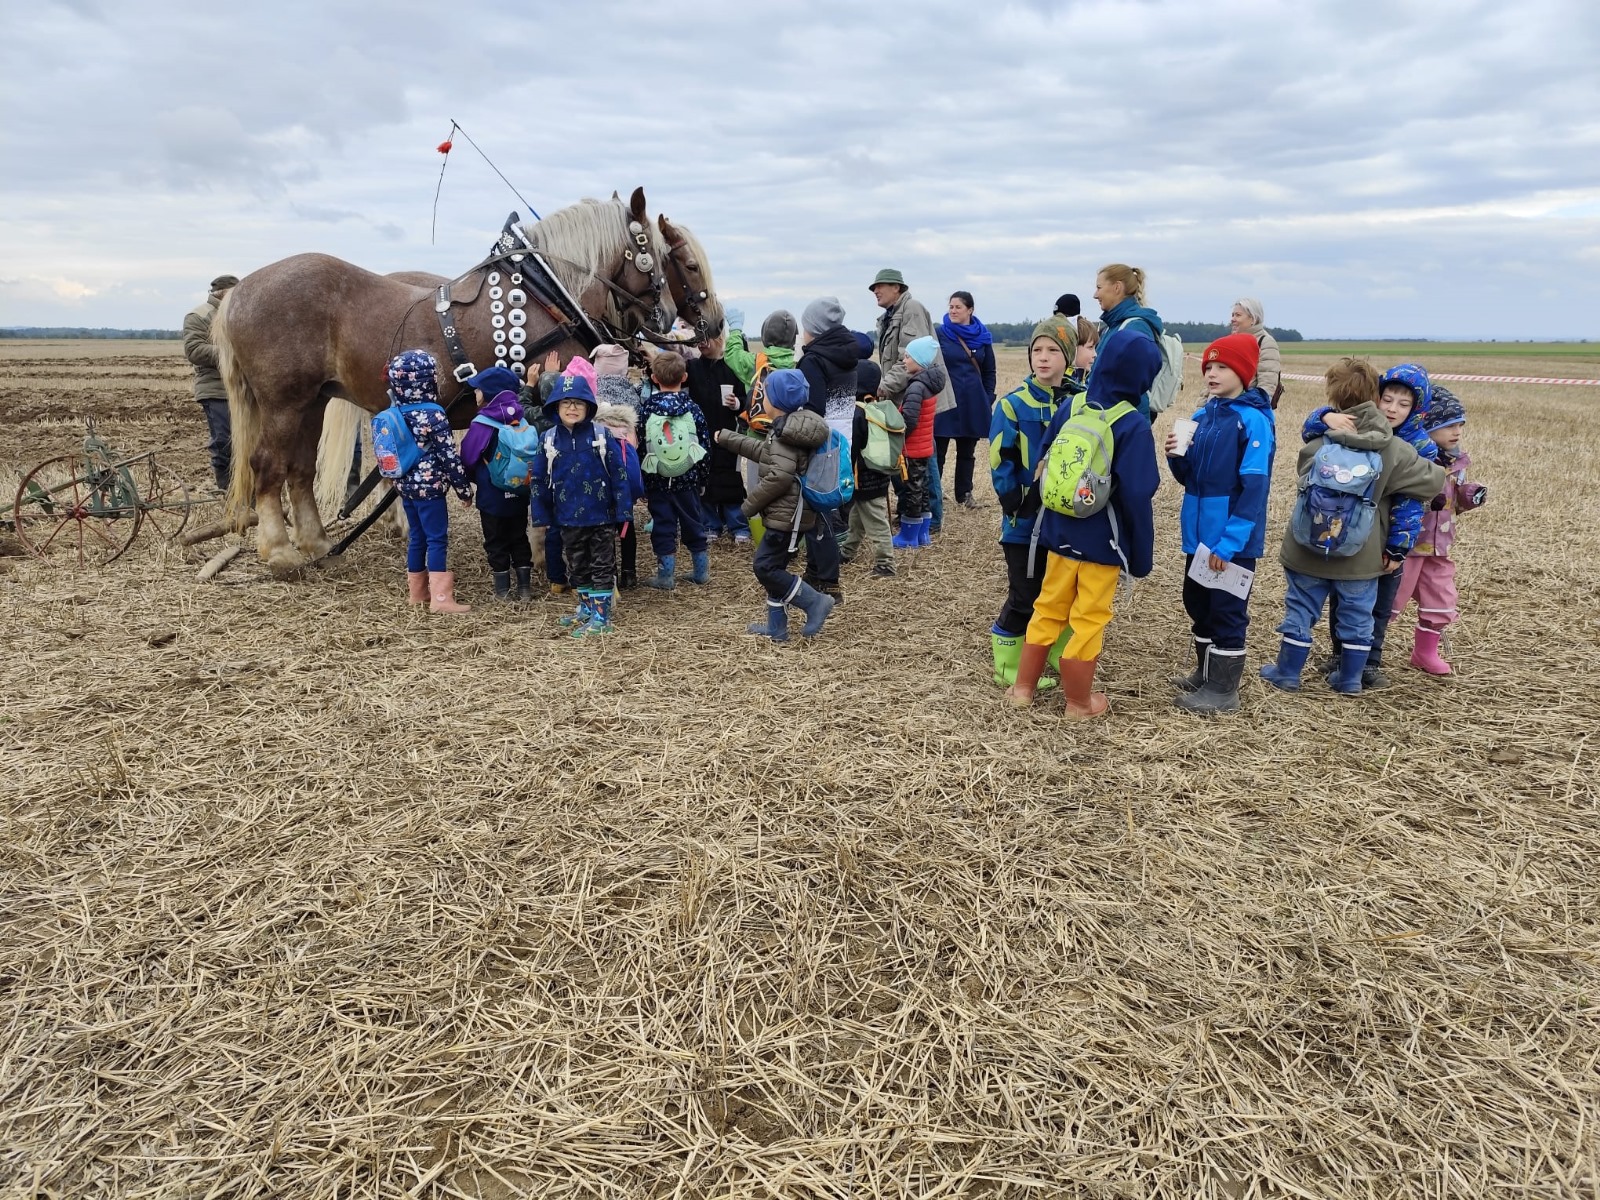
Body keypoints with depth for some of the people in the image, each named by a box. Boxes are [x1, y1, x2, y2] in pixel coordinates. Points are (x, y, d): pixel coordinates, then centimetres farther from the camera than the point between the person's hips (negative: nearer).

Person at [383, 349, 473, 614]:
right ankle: (441, 598, -6)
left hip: (405, 485, 7)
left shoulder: (394, 413, 6)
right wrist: (464, 488, -7)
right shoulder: (434, 415, -16)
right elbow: (450, 456, -15)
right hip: (429, 486, -7)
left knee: (416, 538, 16)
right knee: (437, 539, -4)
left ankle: (417, 591, 25)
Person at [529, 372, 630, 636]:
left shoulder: (601, 435, -9)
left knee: (602, 565, 5)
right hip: (568, 518, 4)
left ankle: (601, 616, 12)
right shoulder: (548, 439, -1)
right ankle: (586, 608, 32)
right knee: (577, 566, 16)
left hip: (601, 516, -3)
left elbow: (618, 474, -8)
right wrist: (541, 515, 3)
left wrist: (623, 509, -10)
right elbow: (538, 480, 4)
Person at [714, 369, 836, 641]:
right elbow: (765, 452, 26)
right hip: (792, 512, 10)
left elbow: (779, 476, -25)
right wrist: (726, 437, 32)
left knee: (765, 568, -4)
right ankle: (776, 626, 21)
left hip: (786, 514, -10)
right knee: (774, 567, 15)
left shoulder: (785, 429, -18)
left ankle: (815, 601, -3)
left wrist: (750, 504, -14)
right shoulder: (794, 425, 13)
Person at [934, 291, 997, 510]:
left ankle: (964, 494, 22)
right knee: (938, 451, 1)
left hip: (972, 403, 3)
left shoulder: (982, 336, 4)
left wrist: (988, 399, 5)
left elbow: (989, 371, 11)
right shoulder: (940, 334, -3)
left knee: (967, 452, 12)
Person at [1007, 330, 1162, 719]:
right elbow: (1137, 497, -17)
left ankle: (1024, 687, 27)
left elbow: (1042, 466, 6)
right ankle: (1079, 702, 21)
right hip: (1102, 542, -4)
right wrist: (1141, 554, -7)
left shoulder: (1070, 408, -2)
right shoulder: (1133, 425, -16)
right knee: (1088, 620, 8)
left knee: (1047, 610, 18)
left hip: (1060, 534, 5)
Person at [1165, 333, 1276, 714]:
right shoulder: (1201, 417, 8)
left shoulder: (1254, 421, -14)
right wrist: (1176, 456, -8)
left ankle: (1224, 690, 13)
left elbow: (1254, 488, -18)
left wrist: (1230, 542, -21)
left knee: (1227, 611, 2)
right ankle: (1206, 675, 33)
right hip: (1199, 532, 8)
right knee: (1198, 605, 17)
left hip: (1233, 539, -8)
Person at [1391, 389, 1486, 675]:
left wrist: (1471, 495, -1)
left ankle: (1426, 651, 31)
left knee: (1441, 601, 15)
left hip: (1439, 546, 8)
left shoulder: (1457, 461, 7)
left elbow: (1456, 498, 20)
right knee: (1388, 599, 3)